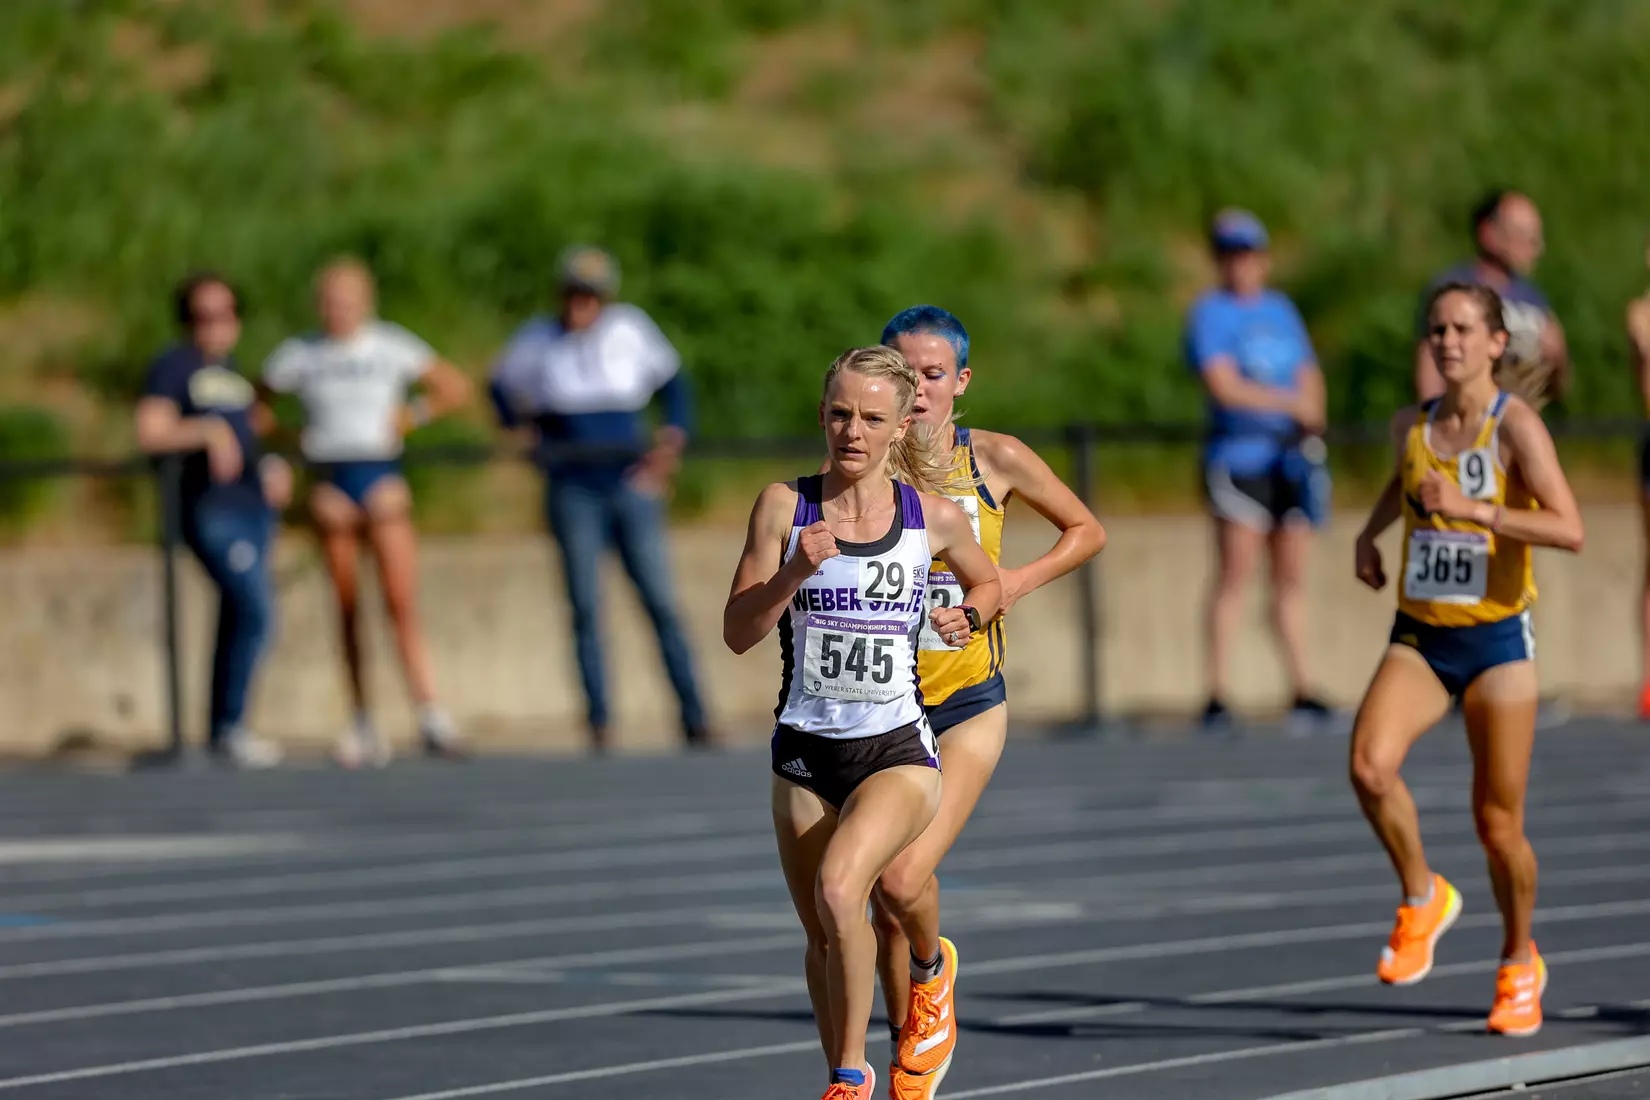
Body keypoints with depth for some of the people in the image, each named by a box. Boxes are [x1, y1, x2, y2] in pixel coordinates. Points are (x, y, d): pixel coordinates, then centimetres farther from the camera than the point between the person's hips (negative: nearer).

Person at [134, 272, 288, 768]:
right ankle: (229, 728, -9)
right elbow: (150, 432, -13)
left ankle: (222, 732, 15)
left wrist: (274, 467, 15)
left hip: (254, 503, 8)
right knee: (256, 610, -17)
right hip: (211, 508, -8)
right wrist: (208, 432, -24)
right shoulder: (174, 365, -4)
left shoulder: (229, 369, 19)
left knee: (237, 618, 9)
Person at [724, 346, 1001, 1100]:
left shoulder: (934, 518, -3)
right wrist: (794, 572, -22)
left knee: (838, 888, -27)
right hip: (805, 751, 3)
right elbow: (738, 634, -6)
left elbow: (987, 582, 18)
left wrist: (968, 618, -3)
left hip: (897, 750, -3)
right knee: (822, 939, 13)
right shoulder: (784, 507, -4)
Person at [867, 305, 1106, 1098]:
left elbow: (1086, 531, 8)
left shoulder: (995, 460, -5)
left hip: (967, 707, -2)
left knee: (903, 879, -17)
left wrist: (1019, 581, -7)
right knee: (883, 901, 5)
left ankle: (933, 967, 17)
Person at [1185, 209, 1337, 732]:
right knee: (1234, 575, -10)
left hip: (1295, 455, 6)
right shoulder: (1211, 312, -2)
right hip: (1240, 456, -6)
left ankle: (1300, 691, 11)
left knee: (1292, 577, 6)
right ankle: (1215, 696, -9)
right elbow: (1223, 385, -13)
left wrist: (1311, 417, -3)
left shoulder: (1281, 309, 17)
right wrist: (1291, 403, -8)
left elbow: (1309, 376, 17)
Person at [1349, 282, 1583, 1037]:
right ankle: (1422, 899, 0)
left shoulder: (1515, 424, -12)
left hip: (1497, 641, -4)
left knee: (1498, 826, 3)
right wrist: (1370, 534, 15)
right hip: (1418, 639, 4)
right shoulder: (1411, 426, 5)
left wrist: (1470, 509, -28)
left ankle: (1519, 965, 29)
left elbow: (1568, 529, -23)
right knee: (1370, 765, -24)